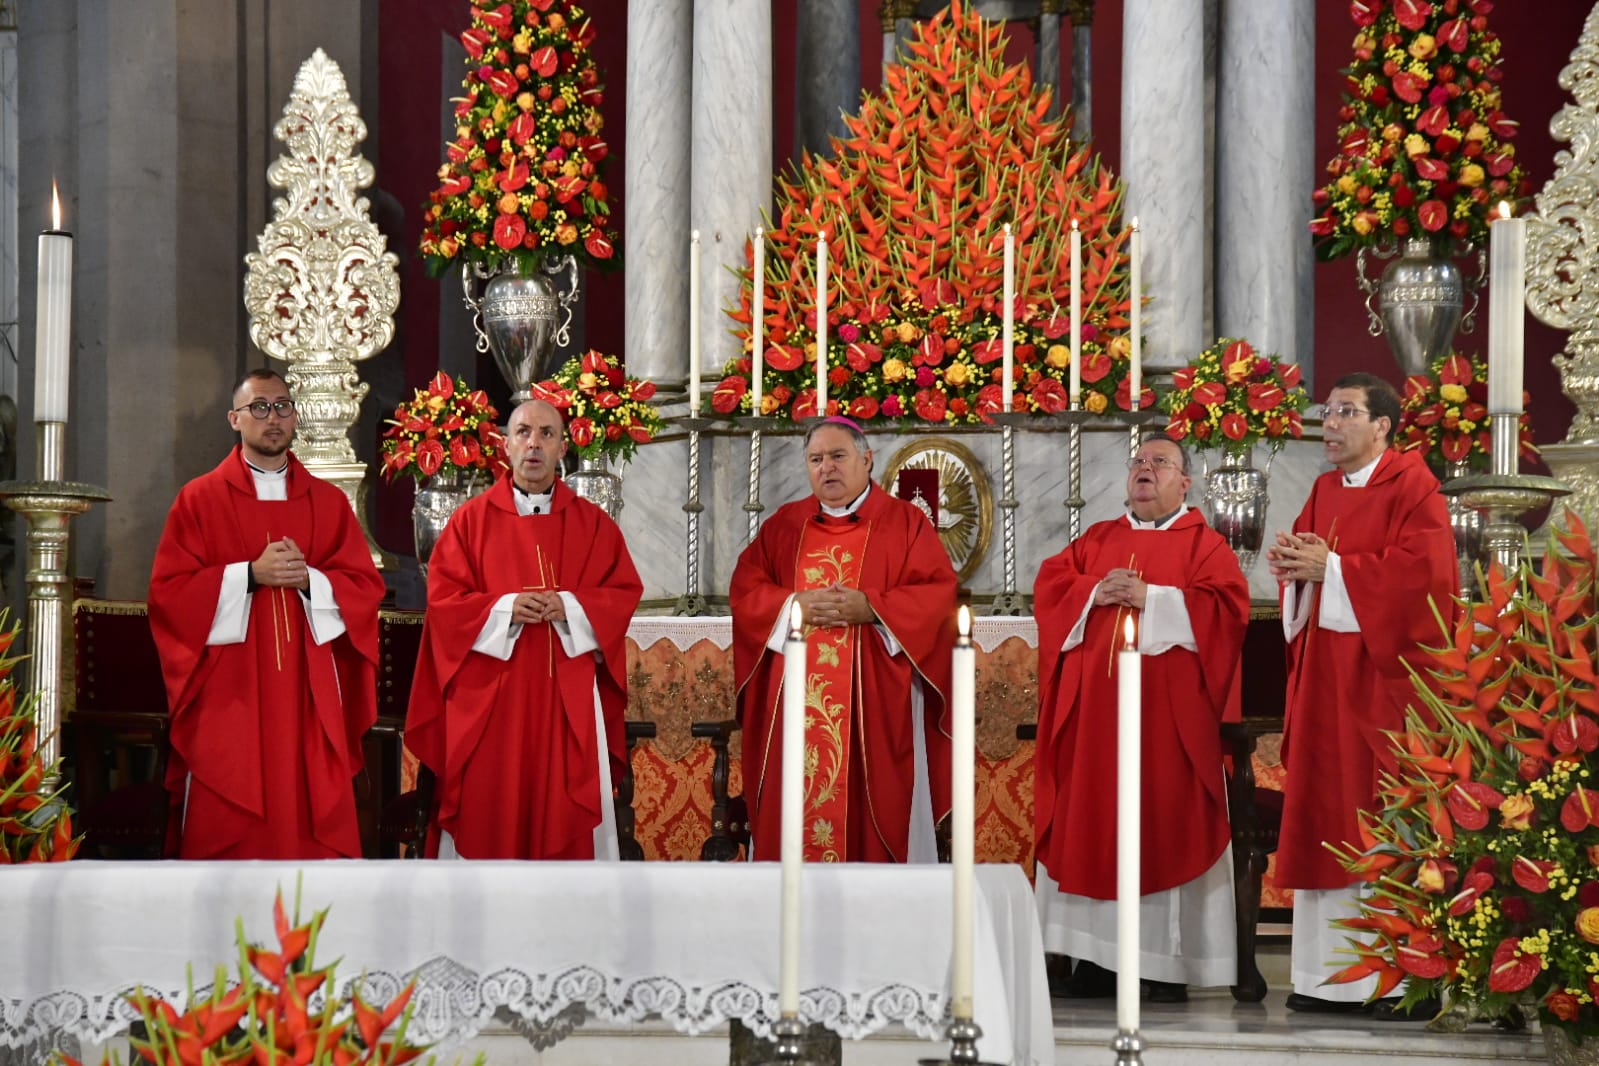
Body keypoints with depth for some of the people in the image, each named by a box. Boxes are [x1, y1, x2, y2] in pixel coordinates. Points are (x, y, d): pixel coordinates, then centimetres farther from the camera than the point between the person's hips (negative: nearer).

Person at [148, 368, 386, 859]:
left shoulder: (329, 502, 12)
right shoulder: (200, 499, 4)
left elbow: (366, 586, 7)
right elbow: (167, 590, -3)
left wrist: (307, 578, -12)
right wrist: (251, 574, -13)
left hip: (308, 693, 2)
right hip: (227, 692, -2)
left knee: (310, 819, -2)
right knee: (225, 830, -4)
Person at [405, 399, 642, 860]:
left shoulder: (593, 524, 9)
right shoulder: (471, 520, 5)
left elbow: (624, 593, 5)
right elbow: (442, 599, 1)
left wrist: (570, 607, -12)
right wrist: (504, 609, -14)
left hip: (569, 699, 1)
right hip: (489, 697, -1)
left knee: (565, 814, -1)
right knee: (489, 813, -2)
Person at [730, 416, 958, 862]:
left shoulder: (905, 522, 5)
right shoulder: (782, 525, 14)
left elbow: (938, 593, -4)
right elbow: (745, 591, 8)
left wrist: (871, 608, -17)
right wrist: (795, 605, -11)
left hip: (876, 704, -3)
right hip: (796, 704, 3)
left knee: (876, 804, -4)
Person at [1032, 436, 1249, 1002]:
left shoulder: (1205, 545, 6)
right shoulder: (1096, 540, 19)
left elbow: (1225, 607, -8)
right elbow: (1049, 585, 9)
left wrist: (1152, 598, -14)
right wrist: (1096, 592, -8)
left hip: (1167, 712, -4)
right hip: (1093, 707, 4)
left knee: (1166, 823, -6)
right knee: (1090, 822, 0)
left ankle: (1167, 962, -3)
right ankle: (1097, 956, 4)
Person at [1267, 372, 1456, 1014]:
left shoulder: (1411, 486, -6)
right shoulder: (1325, 491, 15)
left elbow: (1422, 570, -17)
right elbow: (1306, 566, 19)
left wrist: (1331, 567, -15)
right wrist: (1292, 564, -4)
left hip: (1384, 673, -7)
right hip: (1325, 677, 7)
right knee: (1324, 816, 5)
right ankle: (1332, 974, 9)